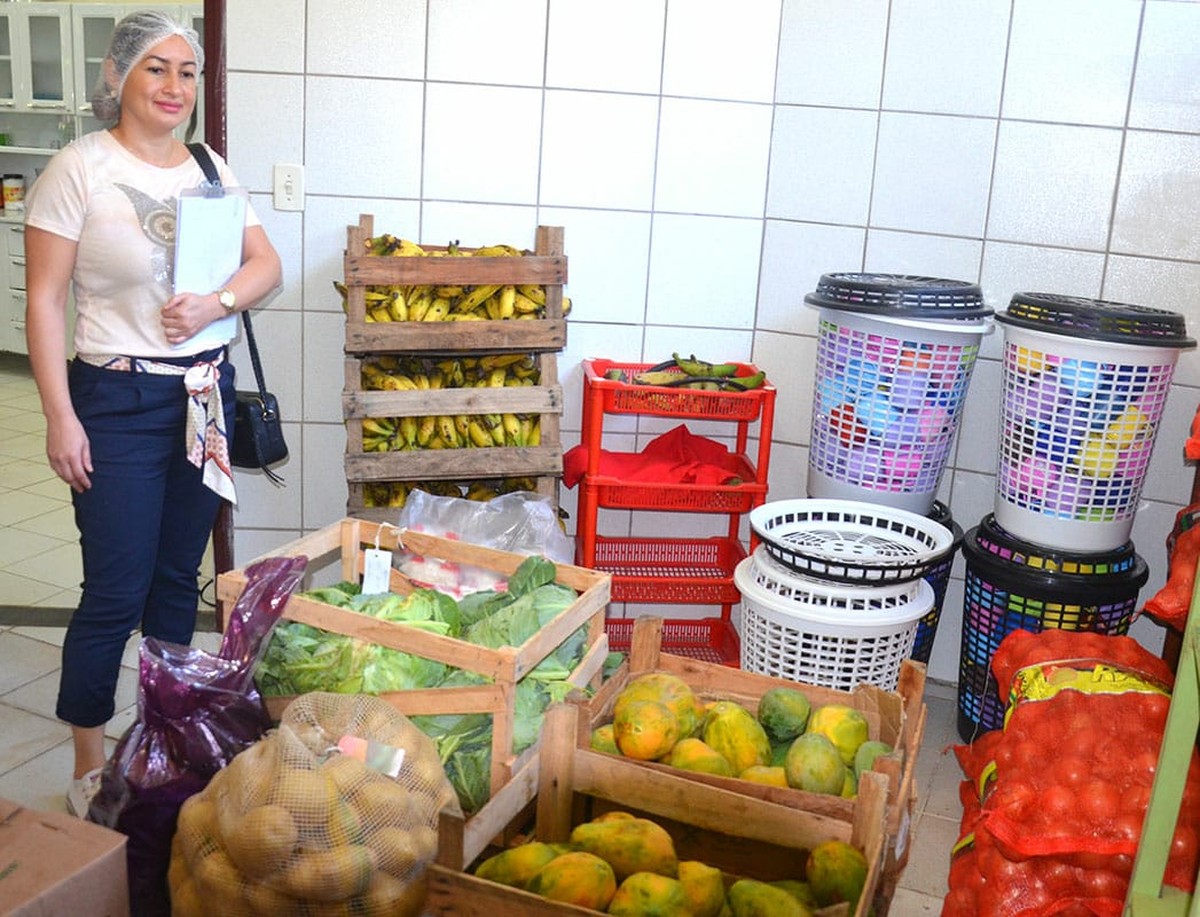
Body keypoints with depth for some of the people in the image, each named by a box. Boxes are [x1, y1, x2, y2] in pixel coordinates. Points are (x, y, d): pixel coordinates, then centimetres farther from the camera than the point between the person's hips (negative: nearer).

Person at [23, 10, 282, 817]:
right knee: (116, 593, -1)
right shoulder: (81, 168, -8)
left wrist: (218, 302, -13)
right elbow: (45, 300, -10)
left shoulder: (210, 167, 8)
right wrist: (60, 418, -13)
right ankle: (90, 768, 16)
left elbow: (267, 265, 8)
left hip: (207, 394, 5)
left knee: (179, 578, 14)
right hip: (119, 400, -5)